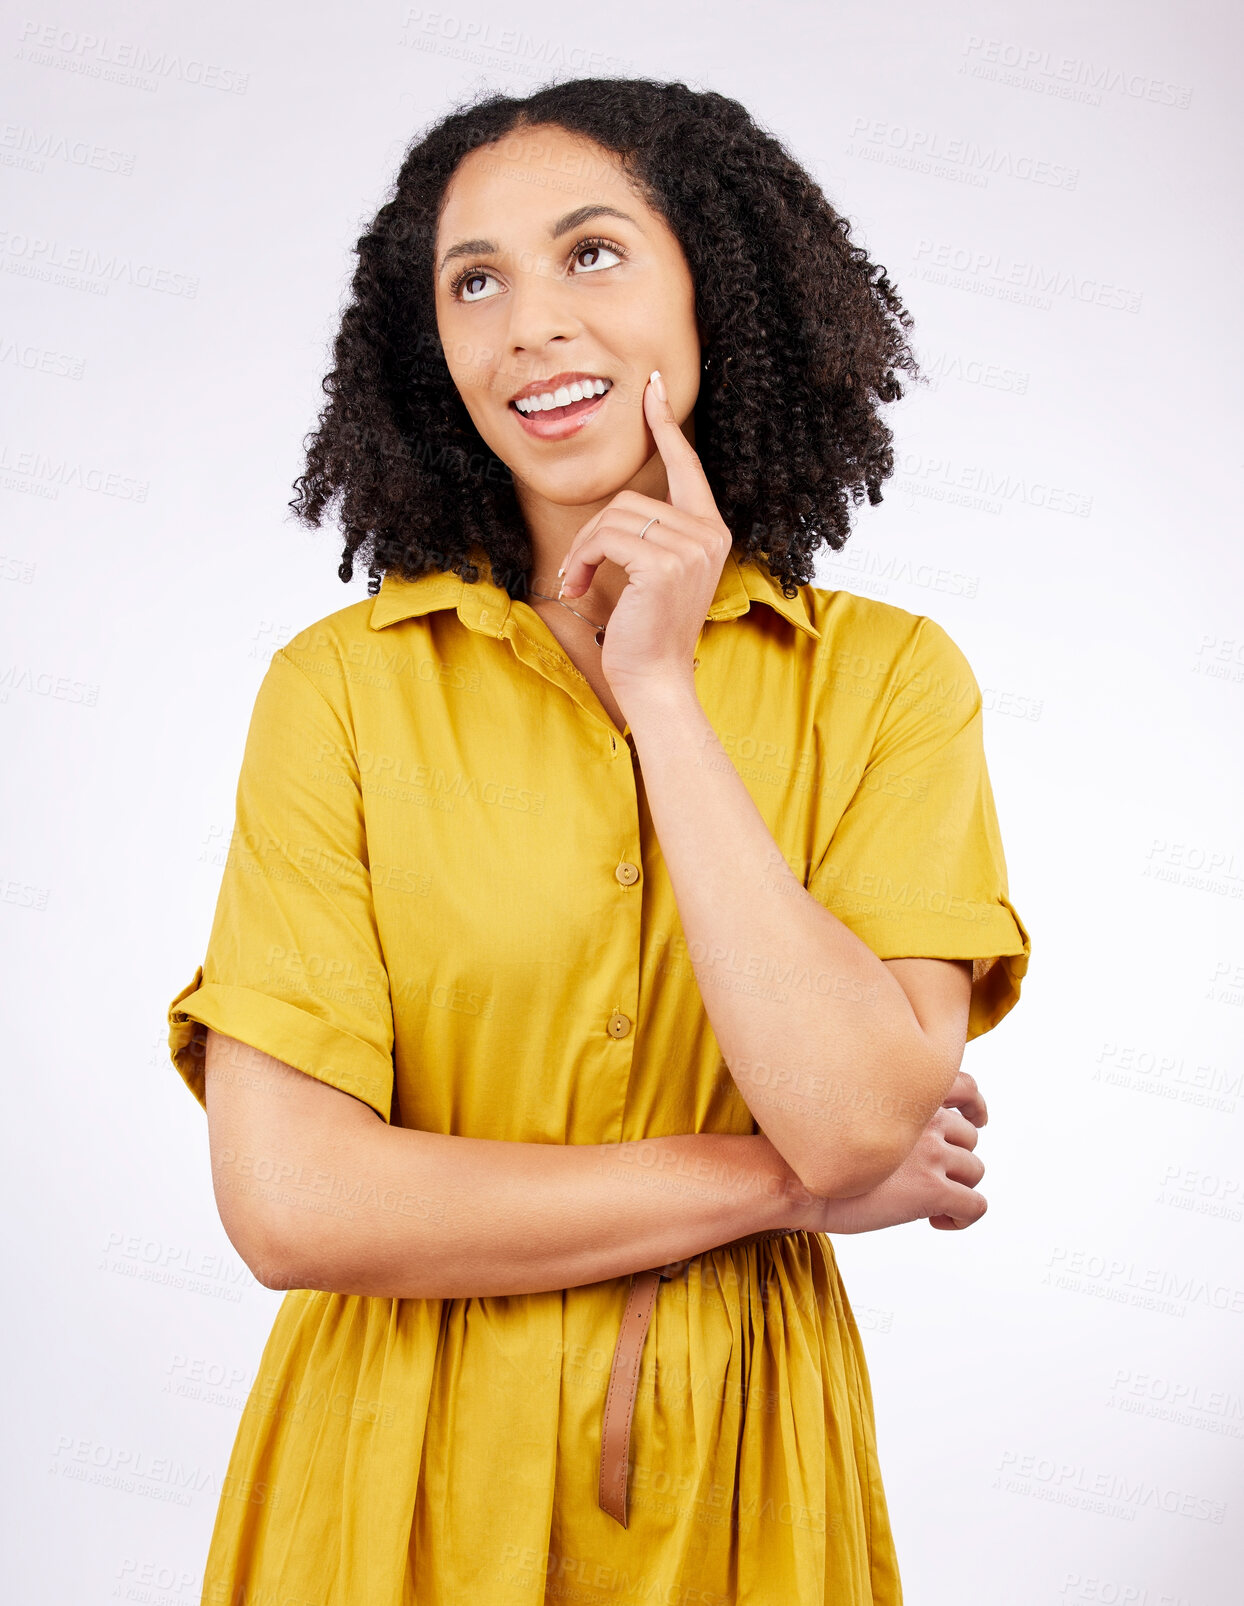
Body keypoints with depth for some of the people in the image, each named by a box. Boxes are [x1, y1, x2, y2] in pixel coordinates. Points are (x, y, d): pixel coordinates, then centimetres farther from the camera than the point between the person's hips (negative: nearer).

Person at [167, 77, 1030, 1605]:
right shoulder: (340, 686, -9)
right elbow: (289, 1201, -17)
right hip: (402, 1476, 0)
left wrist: (662, 688, -17)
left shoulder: (887, 675, -6)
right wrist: (781, 1185, -14)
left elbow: (861, 1124, -19)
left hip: (733, 1475, 1)